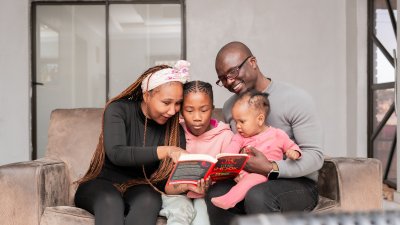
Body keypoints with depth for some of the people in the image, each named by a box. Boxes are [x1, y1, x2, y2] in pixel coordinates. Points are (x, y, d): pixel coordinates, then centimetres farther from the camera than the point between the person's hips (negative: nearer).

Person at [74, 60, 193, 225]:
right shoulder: (118, 110, -10)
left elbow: (167, 185, -7)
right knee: (111, 201, -37)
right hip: (103, 183, -2)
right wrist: (167, 151, -36)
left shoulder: (175, 130, -3)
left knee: (148, 200, -34)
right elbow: (116, 154, -27)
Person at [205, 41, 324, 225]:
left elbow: (315, 156, -15)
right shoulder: (229, 107, 8)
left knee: (257, 195, -36)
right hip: (248, 182, 5)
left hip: (297, 183, -5)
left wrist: (271, 169, -28)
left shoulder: (296, 99, -12)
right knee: (215, 194, -26)